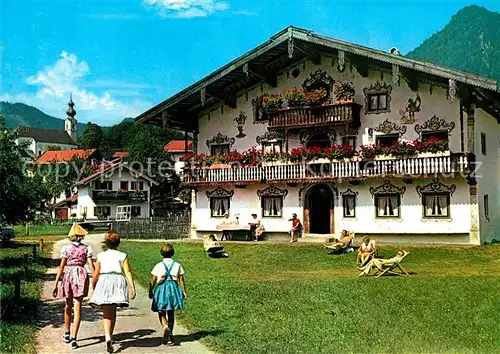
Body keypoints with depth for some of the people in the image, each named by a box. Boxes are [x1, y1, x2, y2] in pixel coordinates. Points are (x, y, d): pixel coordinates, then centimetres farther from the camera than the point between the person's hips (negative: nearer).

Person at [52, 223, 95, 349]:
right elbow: (91, 266, -3)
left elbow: (61, 267, -3)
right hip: (81, 275, -1)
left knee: (68, 305, 19)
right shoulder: (86, 248, 2)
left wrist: (56, 284, -1)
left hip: (68, 275, 1)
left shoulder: (66, 248, 1)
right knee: (78, 308, 0)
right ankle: (74, 337, -8)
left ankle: (67, 334, 33)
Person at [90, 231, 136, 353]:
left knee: (107, 314, -5)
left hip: (104, 282, -1)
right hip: (118, 281, 1)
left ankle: (108, 338, -25)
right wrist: (132, 288, -6)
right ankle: (110, 336, 26)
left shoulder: (101, 256, 9)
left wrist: (93, 288, 20)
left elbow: (96, 274, 8)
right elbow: (128, 272, -3)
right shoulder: (122, 256, 7)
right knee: (113, 313, 17)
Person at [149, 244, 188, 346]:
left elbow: (153, 281, -1)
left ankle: (165, 326, -20)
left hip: (162, 288, -2)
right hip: (173, 288, 2)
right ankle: (170, 336, 12)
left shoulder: (158, 266, -2)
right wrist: (184, 291, 11)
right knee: (171, 313, 11)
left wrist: (151, 291, 10)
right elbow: (181, 280, 4)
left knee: (161, 312, 9)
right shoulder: (177, 265, 3)